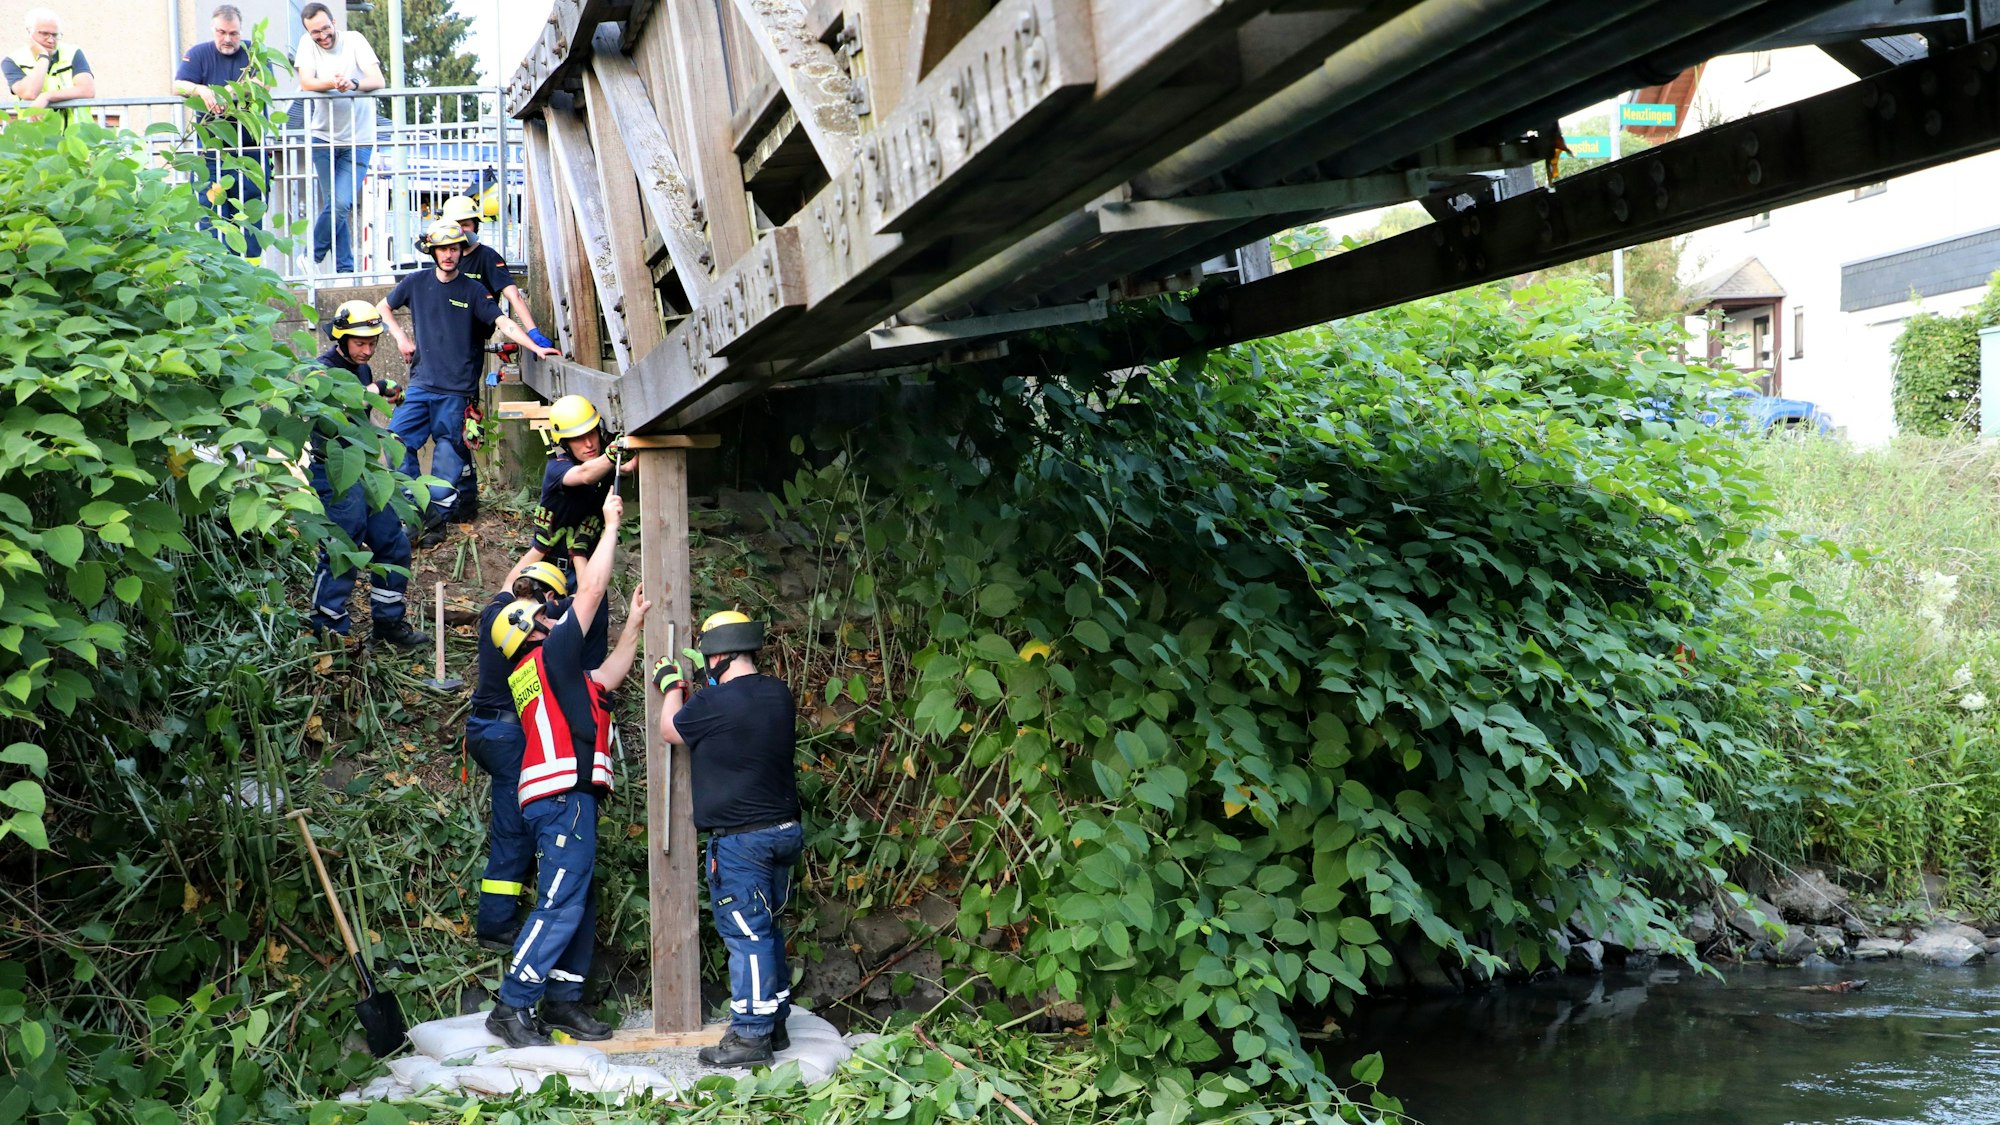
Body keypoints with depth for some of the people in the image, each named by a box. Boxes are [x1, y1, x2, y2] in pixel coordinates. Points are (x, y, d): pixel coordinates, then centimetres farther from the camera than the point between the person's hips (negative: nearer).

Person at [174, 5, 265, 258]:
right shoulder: (198, 54, 9)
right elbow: (178, 86, -4)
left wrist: (228, 94, -24)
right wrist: (200, 90, -26)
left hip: (250, 149, 0)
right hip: (211, 151, 0)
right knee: (211, 214, -6)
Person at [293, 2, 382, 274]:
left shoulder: (354, 40, -6)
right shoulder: (307, 45, -1)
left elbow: (378, 81, -17)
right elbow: (305, 83, -16)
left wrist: (353, 84, -39)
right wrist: (332, 84, -37)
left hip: (358, 139, -2)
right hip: (323, 137, 2)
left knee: (341, 203, -13)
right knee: (334, 205, 0)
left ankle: (311, 259, 1)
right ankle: (345, 269, 7)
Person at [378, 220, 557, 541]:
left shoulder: (472, 290, 2)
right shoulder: (415, 283, 8)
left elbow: (503, 323, -6)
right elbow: (383, 308, 23)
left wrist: (536, 347, -18)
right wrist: (400, 337, 8)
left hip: (455, 390, -2)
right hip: (420, 384, 2)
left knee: (448, 457, -2)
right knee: (396, 441, -10)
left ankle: (436, 518, 8)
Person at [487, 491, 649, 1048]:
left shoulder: (545, 674, 21)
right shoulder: (548, 655, -5)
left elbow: (606, 678, 33)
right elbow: (591, 591, -4)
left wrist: (633, 625, 31)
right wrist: (611, 525, 5)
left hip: (567, 798, 10)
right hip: (564, 797, -10)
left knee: (580, 905, 12)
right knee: (560, 906, -11)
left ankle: (563, 1000, 16)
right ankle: (512, 1007, -11)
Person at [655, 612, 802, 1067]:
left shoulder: (717, 702, -19)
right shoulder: (778, 695, 4)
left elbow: (670, 730, 0)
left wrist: (672, 685, 17)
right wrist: (690, 688, 25)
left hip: (740, 838, -8)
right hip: (783, 829, 8)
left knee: (746, 936, -3)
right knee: (767, 930, 17)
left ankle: (750, 1035, 1)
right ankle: (775, 1023, 25)